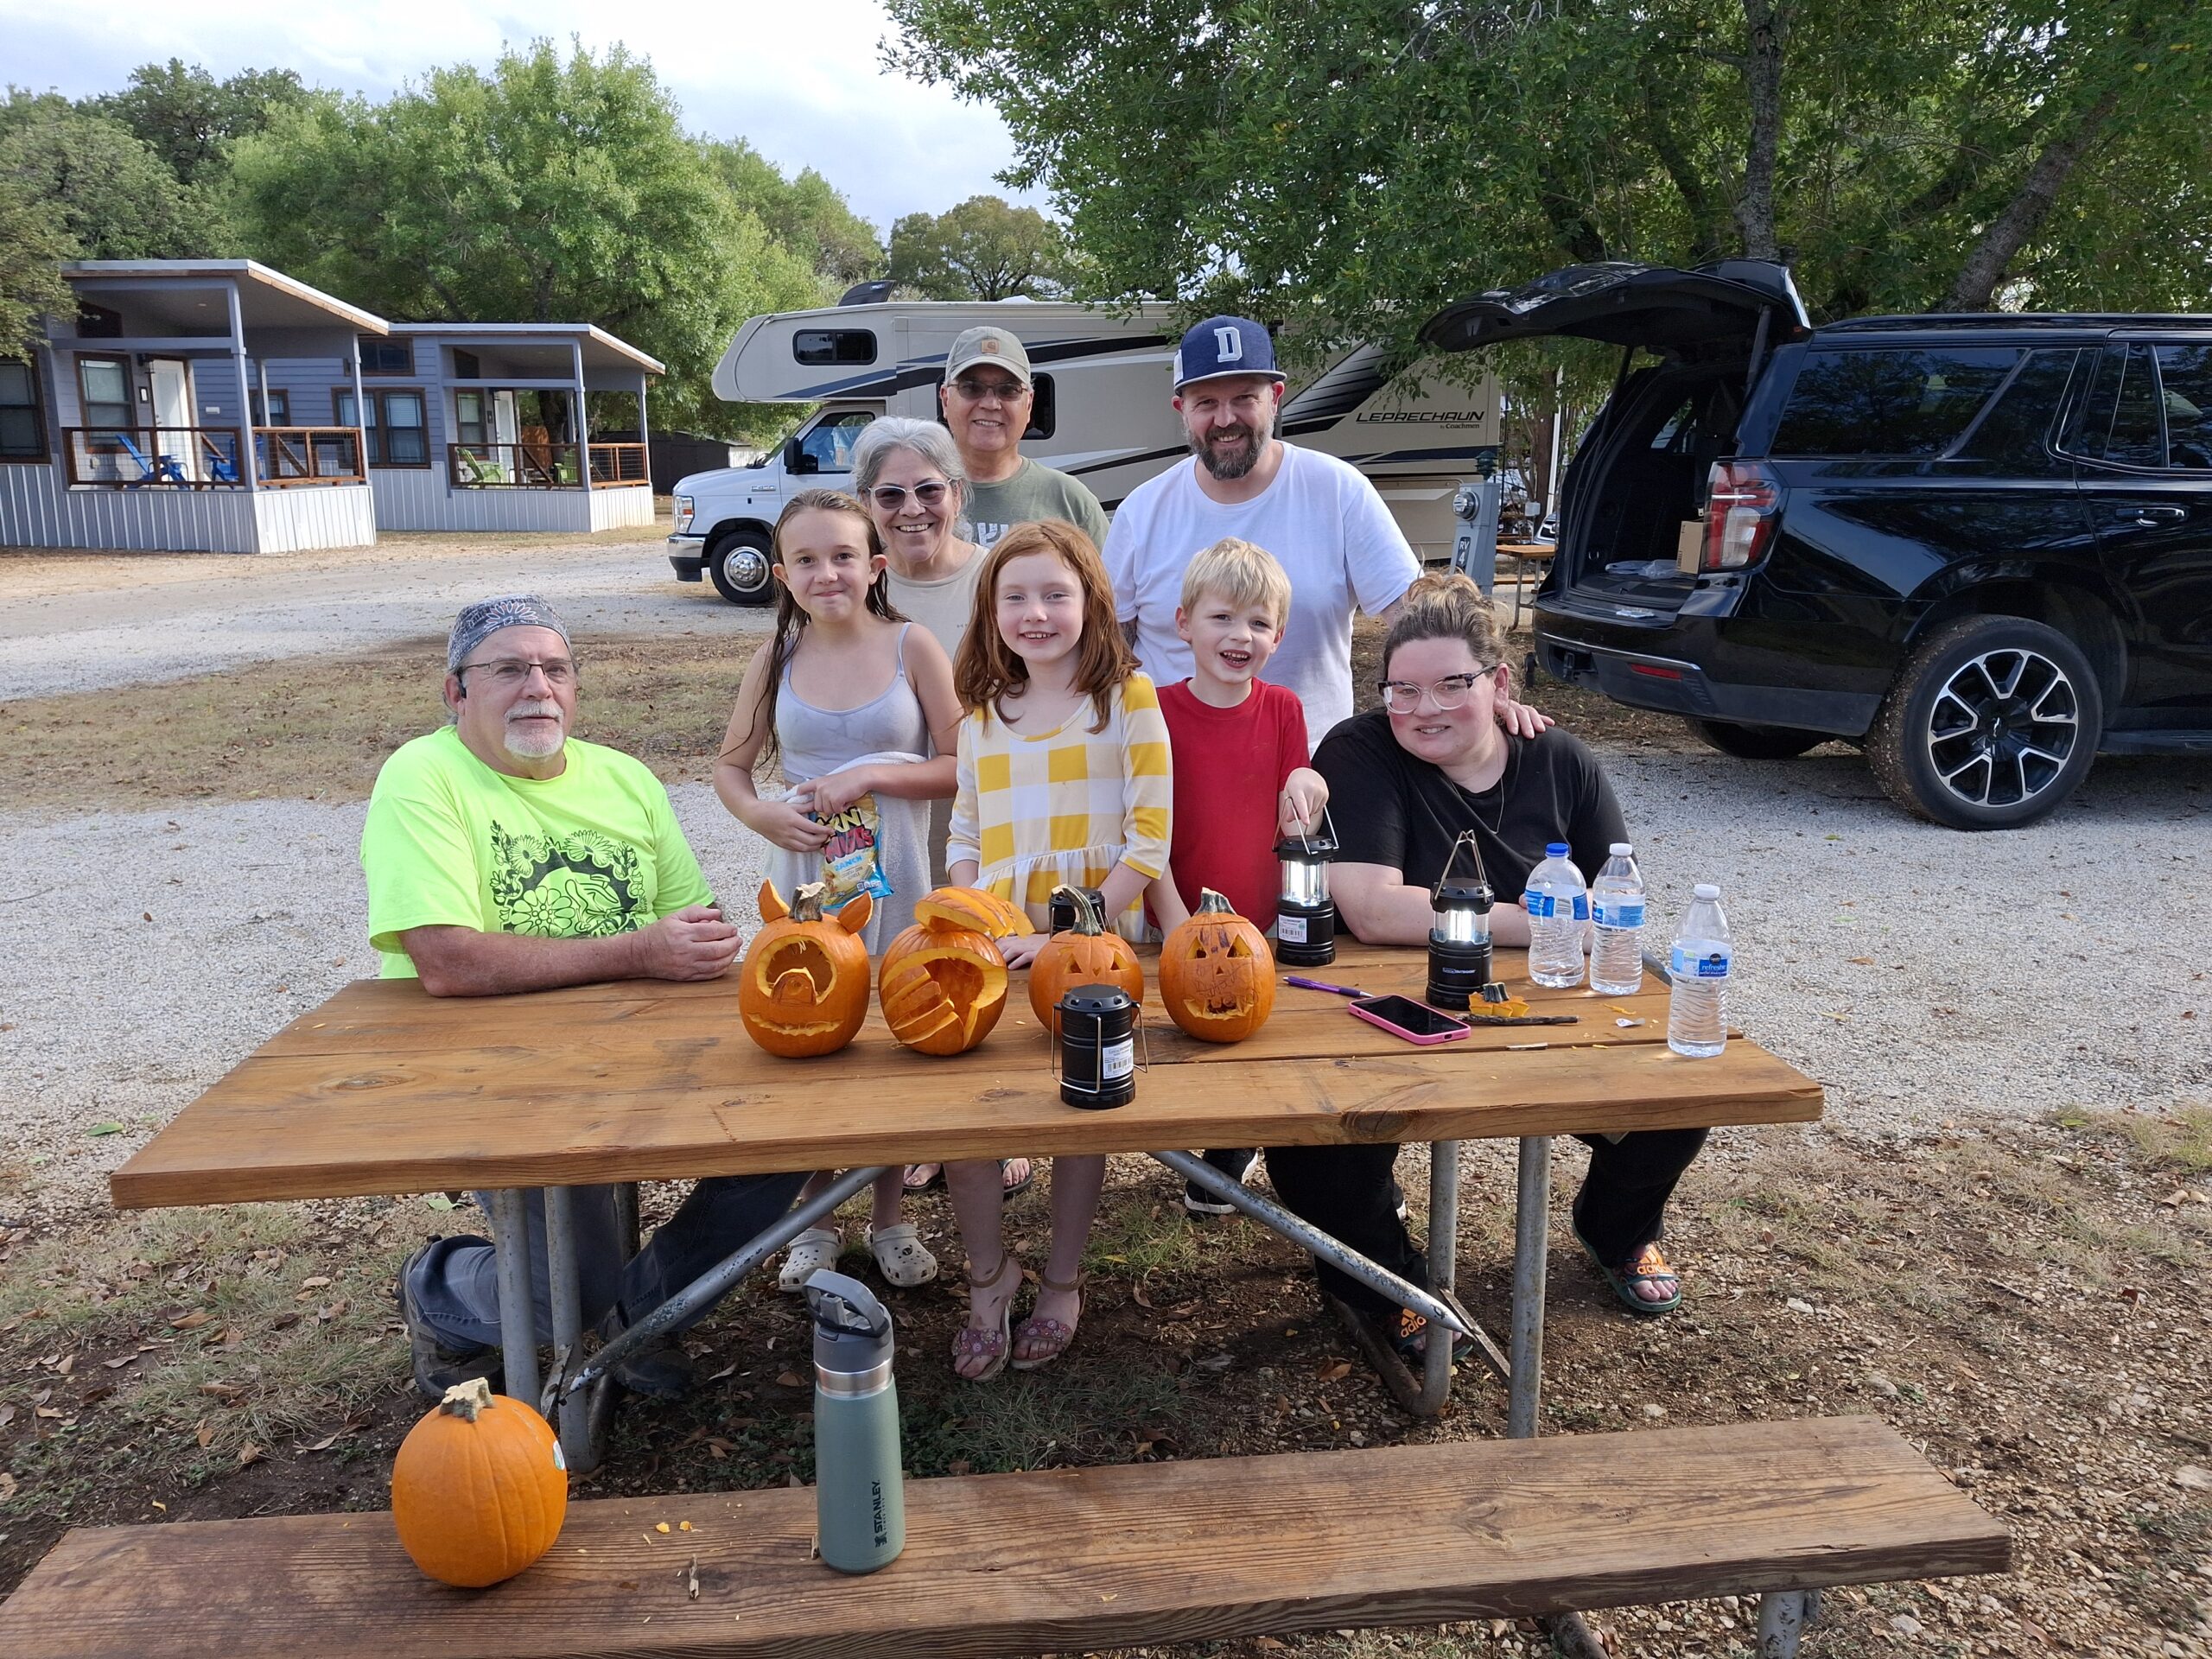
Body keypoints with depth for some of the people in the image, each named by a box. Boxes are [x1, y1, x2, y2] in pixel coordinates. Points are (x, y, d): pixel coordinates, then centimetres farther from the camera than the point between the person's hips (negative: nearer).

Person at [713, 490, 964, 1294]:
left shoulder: (911, 647, -6)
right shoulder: (777, 659, 1)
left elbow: (962, 767, -8)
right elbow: (731, 765, 9)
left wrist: (871, 775, -19)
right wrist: (762, 815, -10)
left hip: (896, 873, -2)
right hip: (806, 872, 2)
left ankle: (889, 1216, 27)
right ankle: (814, 1220, 26)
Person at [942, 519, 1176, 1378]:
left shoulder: (1127, 697, -5)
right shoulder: (983, 712, 10)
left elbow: (1149, 841, -10)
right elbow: (965, 834, 15)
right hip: (997, 949, 4)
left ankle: (1062, 1279, 28)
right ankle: (988, 1271, 20)